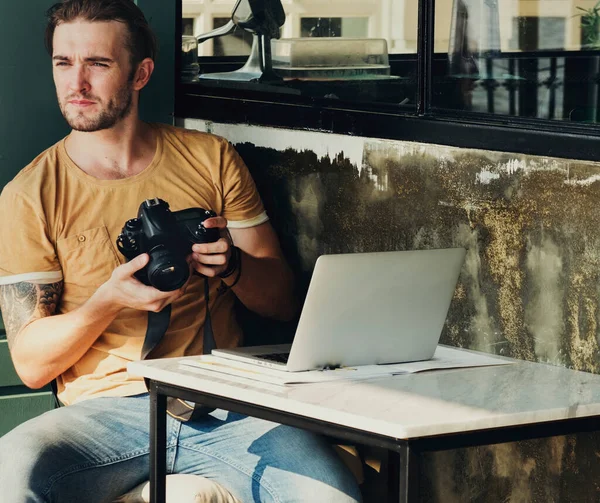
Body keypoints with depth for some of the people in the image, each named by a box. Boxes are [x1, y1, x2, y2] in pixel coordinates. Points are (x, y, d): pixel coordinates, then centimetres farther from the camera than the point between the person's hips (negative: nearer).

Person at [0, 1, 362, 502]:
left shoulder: (211, 158, 11)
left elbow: (282, 300, 13)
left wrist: (231, 264, -10)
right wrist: (109, 300, -18)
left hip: (223, 405, 1)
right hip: (107, 410, 0)